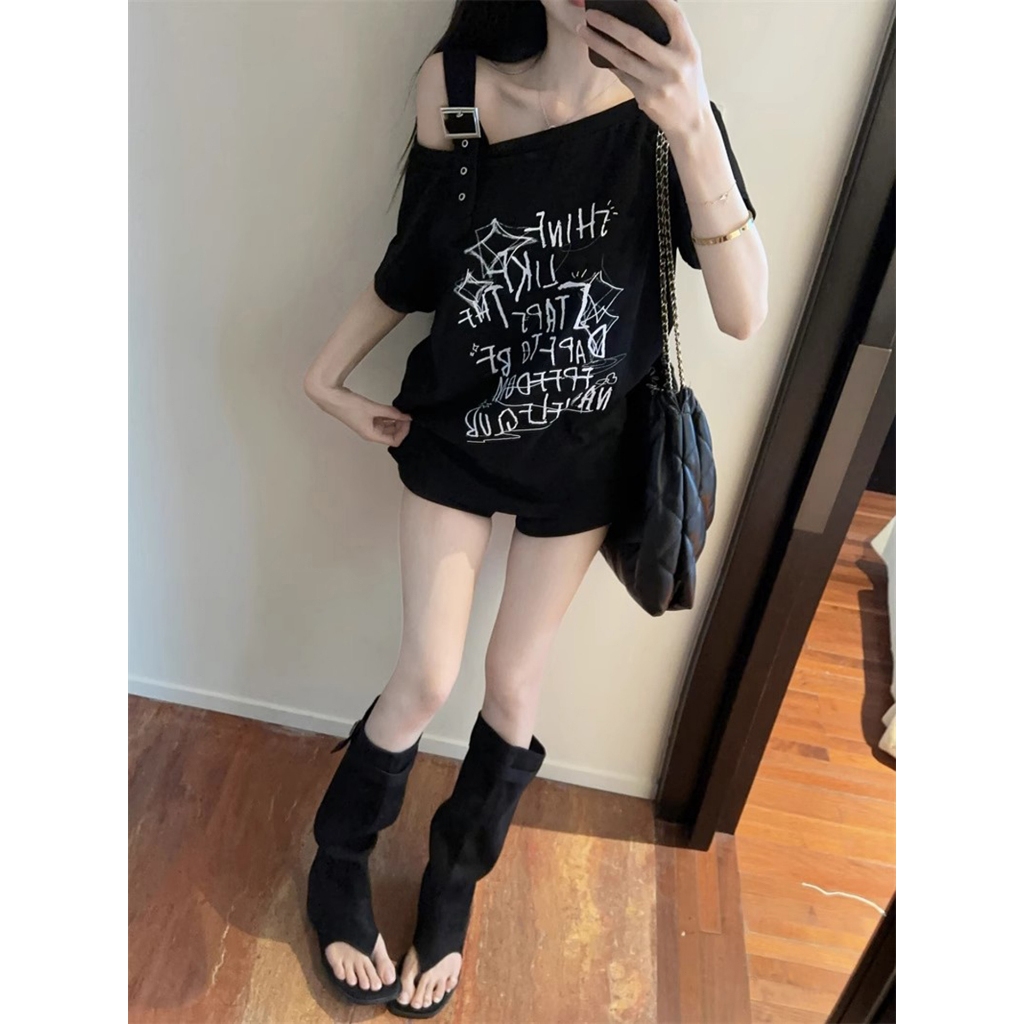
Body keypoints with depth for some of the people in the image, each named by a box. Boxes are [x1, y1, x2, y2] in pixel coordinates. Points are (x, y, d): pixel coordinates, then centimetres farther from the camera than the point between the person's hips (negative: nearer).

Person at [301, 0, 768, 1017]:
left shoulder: (664, 110, -12)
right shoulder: (455, 86, -11)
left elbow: (743, 313, -22)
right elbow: (411, 264, 0)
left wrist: (694, 134, -31)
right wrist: (327, 372, -1)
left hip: (581, 456, 1)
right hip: (453, 437, 0)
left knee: (514, 683, 11)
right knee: (427, 677, 1)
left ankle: (451, 894, 38)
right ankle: (337, 866, 33)